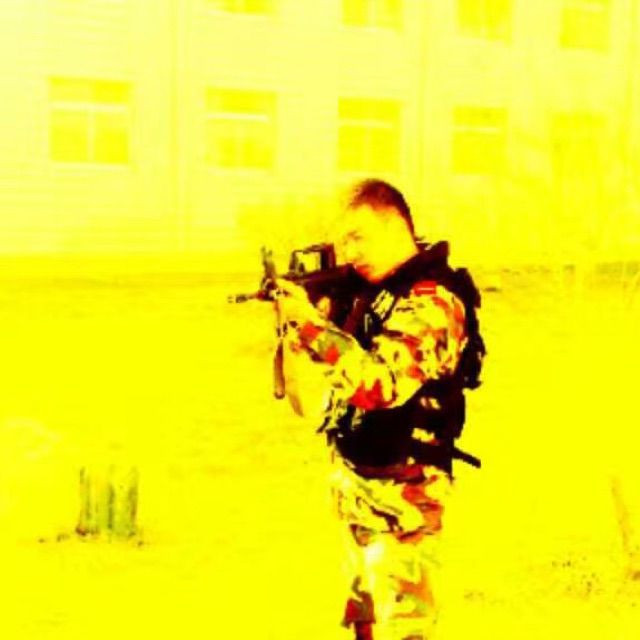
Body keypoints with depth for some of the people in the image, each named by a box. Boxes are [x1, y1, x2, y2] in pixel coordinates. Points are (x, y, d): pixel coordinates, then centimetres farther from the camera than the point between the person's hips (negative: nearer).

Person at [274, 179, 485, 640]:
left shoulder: (432, 303, -20)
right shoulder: (375, 288, 7)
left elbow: (381, 385, -30)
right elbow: (346, 357, 13)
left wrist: (312, 325, -31)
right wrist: (295, 315, -7)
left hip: (400, 490, -9)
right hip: (357, 478, 9)